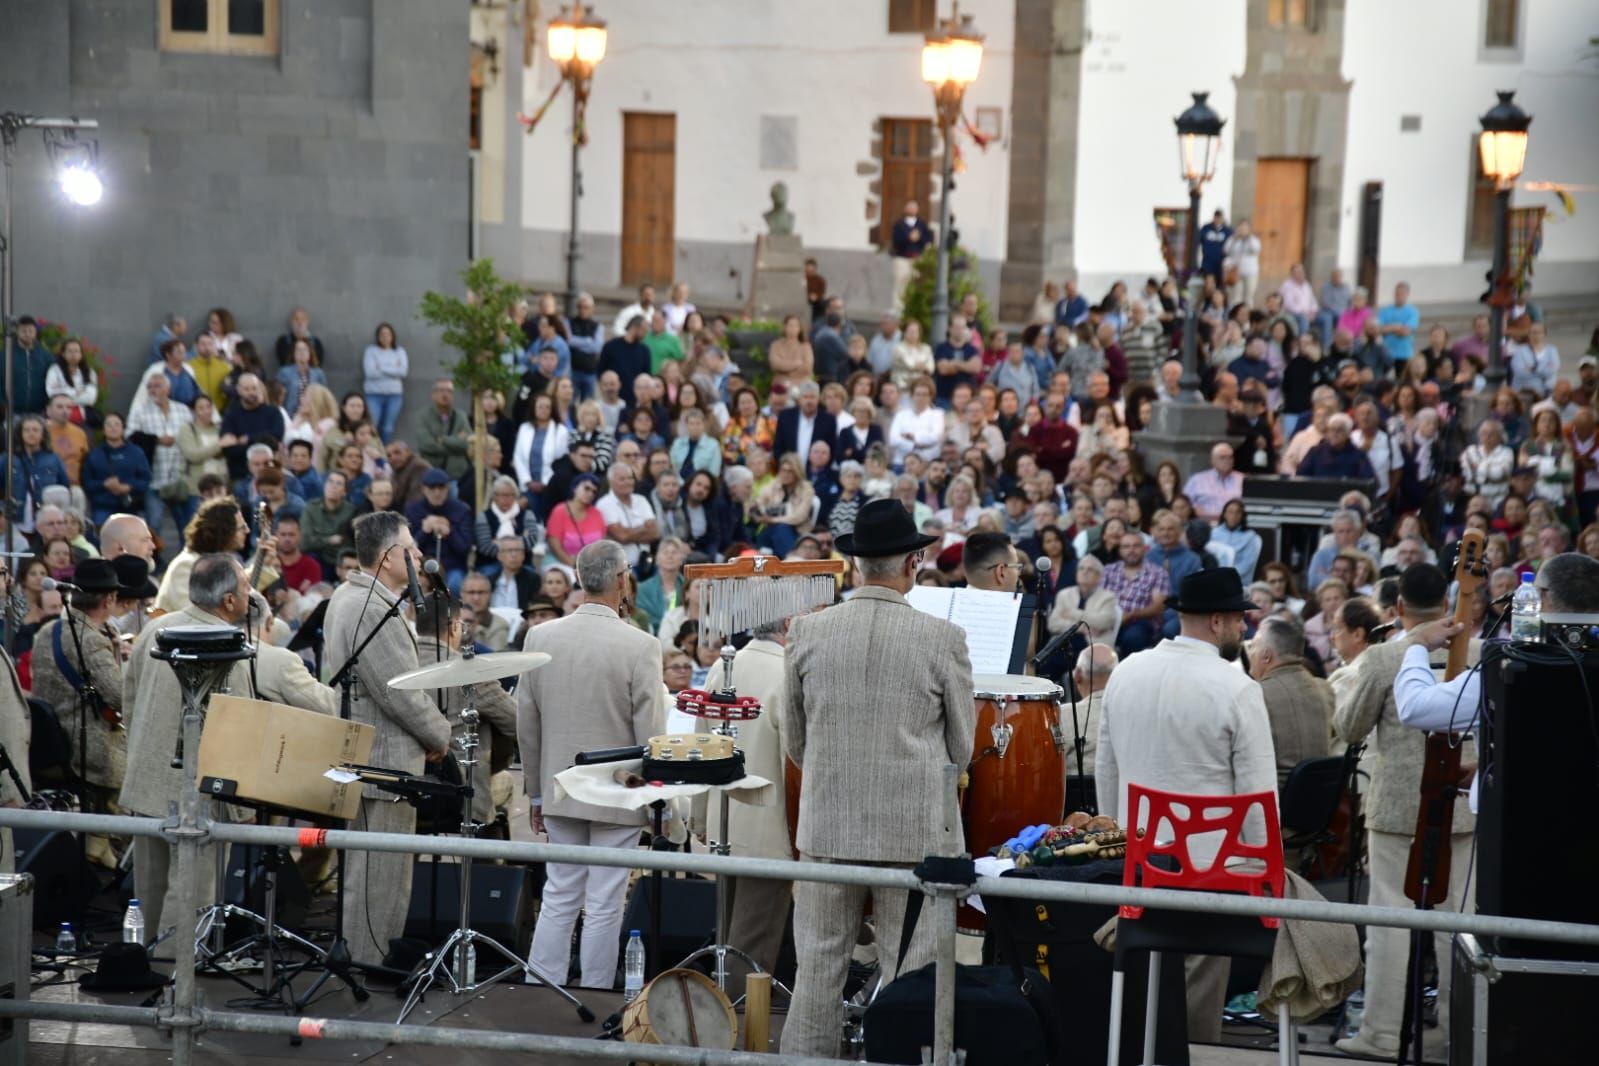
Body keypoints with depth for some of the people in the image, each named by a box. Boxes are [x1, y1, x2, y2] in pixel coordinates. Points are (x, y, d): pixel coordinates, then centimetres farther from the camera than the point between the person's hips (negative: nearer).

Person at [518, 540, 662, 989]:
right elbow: (650, 732, -12)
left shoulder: (540, 637, -2)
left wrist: (536, 791, 14)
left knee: (559, 898, 12)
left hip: (560, 791, 4)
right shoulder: (641, 646, -15)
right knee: (604, 906, 3)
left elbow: (526, 724, 4)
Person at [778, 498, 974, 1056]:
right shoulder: (943, 639, -8)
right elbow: (962, 749, 1)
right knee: (909, 978, 4)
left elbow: (794, 743, 7)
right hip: (916, 832, -2)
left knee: (818, 967, 10)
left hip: (827, 827, 2)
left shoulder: (807, 632, -2)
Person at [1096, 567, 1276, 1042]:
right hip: (1206, 864, -5)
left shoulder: (1126, 673, 4)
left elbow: (1105, 771, 12)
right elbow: (1258, 792, -11)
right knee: (1196, 1007, 2)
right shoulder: (1237, 689, -13)